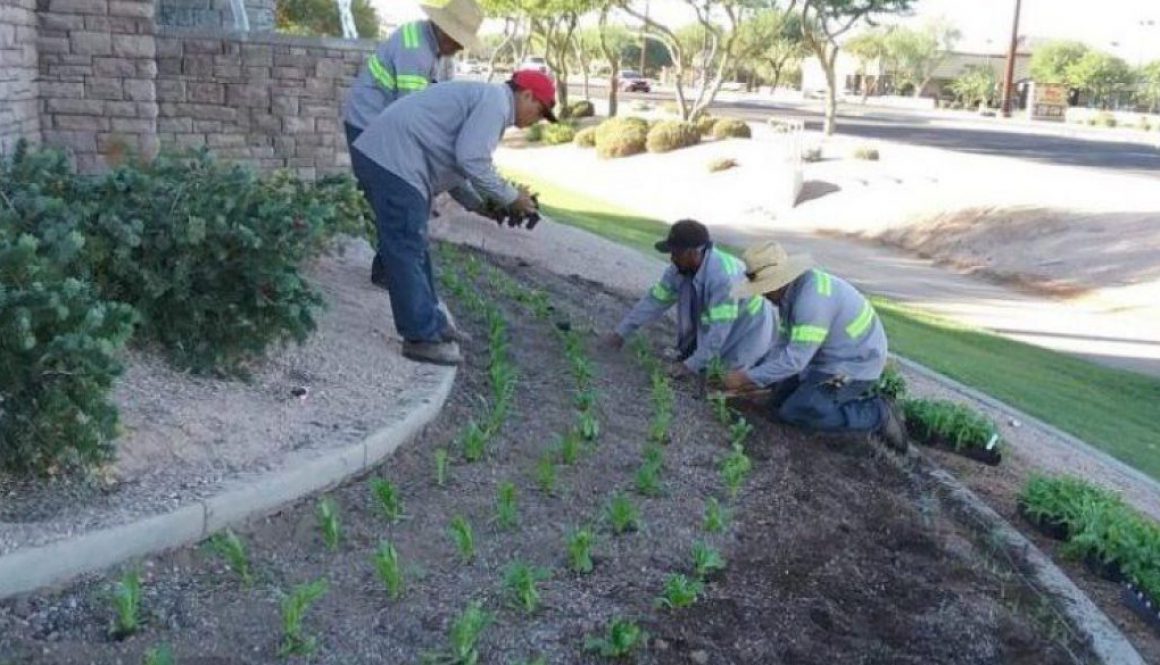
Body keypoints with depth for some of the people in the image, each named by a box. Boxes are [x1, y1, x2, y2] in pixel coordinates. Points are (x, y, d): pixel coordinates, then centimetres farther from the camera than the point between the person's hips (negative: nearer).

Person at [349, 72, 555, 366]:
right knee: (408, 251, -6)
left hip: (384, 154, 11)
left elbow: (451, 164, 25)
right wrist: (511, 197, -7)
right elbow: (471, 161, -19)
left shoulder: (483, 99, 24)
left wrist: (482, 205, 16)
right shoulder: (495, 101, -8)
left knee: (414, 248, 16)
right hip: (393, 159, -11)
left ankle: (430, 322, 25)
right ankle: (422, 338, -1)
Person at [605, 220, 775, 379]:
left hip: (748, 330, -7)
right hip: (711, 327, 7)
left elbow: (718, 328, -38)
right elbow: (655, 300, -8)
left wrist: (692, 365, -35)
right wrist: (621, 332, -9)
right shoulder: (679, 270, -16)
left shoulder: (724, 276, -40)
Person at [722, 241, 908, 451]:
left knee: (791, 413, -10)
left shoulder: (812, 297, -31)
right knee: (779, 401, 10)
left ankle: (877, 414, -6)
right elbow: (787, 340, 7)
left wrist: (748, 377, -23)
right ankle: (853, 398, 16)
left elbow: (795, 358, -31)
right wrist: (756, 375, -3)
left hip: (854, 365, -10)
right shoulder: (792, 290, 0)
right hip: (834, 359, 10)